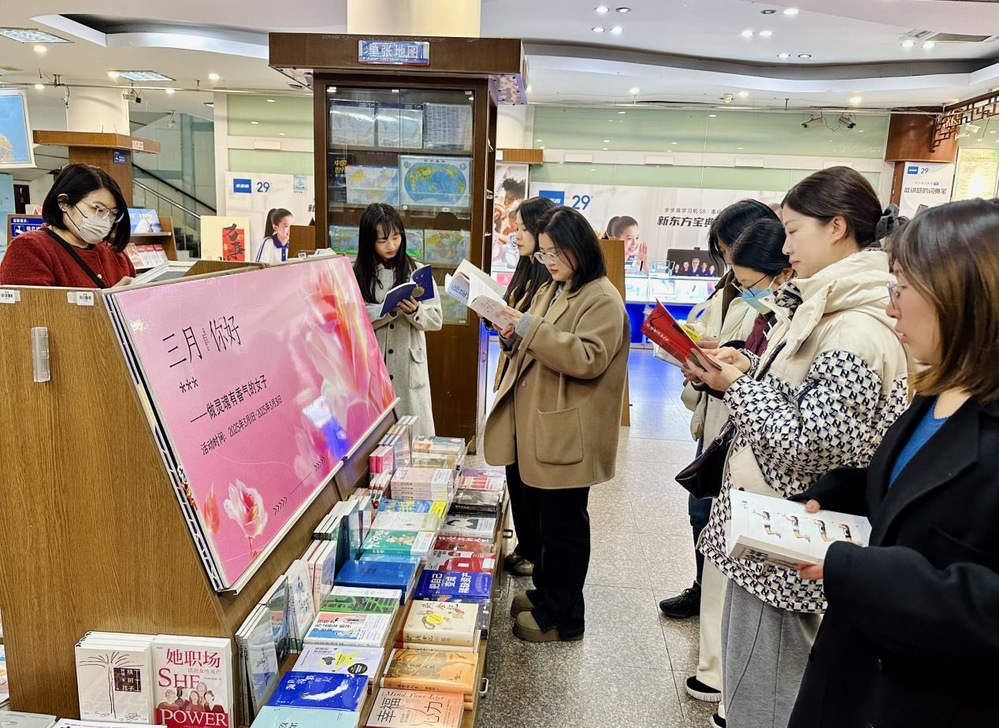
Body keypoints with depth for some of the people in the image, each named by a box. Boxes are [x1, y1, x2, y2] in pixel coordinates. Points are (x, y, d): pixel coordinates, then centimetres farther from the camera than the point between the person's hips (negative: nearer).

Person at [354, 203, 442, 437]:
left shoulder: (416, 271, 3)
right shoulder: (358, 274, 2)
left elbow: (436, 319, 2)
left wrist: (415, 311, -18)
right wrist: (388, 310, -18)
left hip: (409, 370, 0)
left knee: (414, 435, 4)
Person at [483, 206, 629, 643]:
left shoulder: (602, 299, -12)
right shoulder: (551, 291, 15)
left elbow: (588, 358, -24)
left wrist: (532, 329, -25)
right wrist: (516, 338, 1)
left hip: (568, 433, -8)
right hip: (538, 424, 9)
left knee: (563, 523, 3)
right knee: (543, 515, 18)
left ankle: (562, 617, 18)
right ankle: (546, 592, 36)